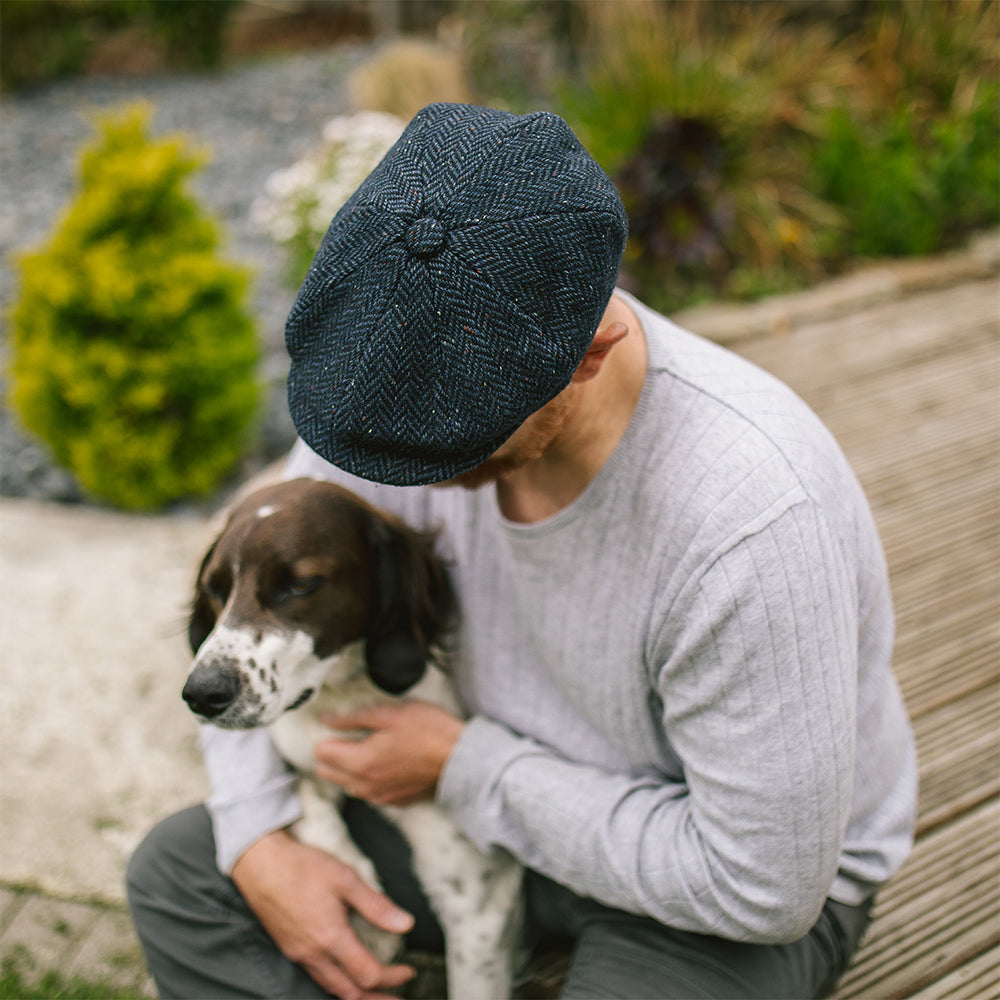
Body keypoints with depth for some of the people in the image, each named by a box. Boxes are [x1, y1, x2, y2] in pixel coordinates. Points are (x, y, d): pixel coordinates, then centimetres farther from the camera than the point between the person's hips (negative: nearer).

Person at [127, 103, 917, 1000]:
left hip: (753, 883, -4)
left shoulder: (752, 519, -38)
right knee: (179, 872, -1)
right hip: (515, 801, 5)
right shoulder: (415, 385, -19)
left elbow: (762, 887, -27)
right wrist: (259, 843, -12)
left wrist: (466, 768, -22)